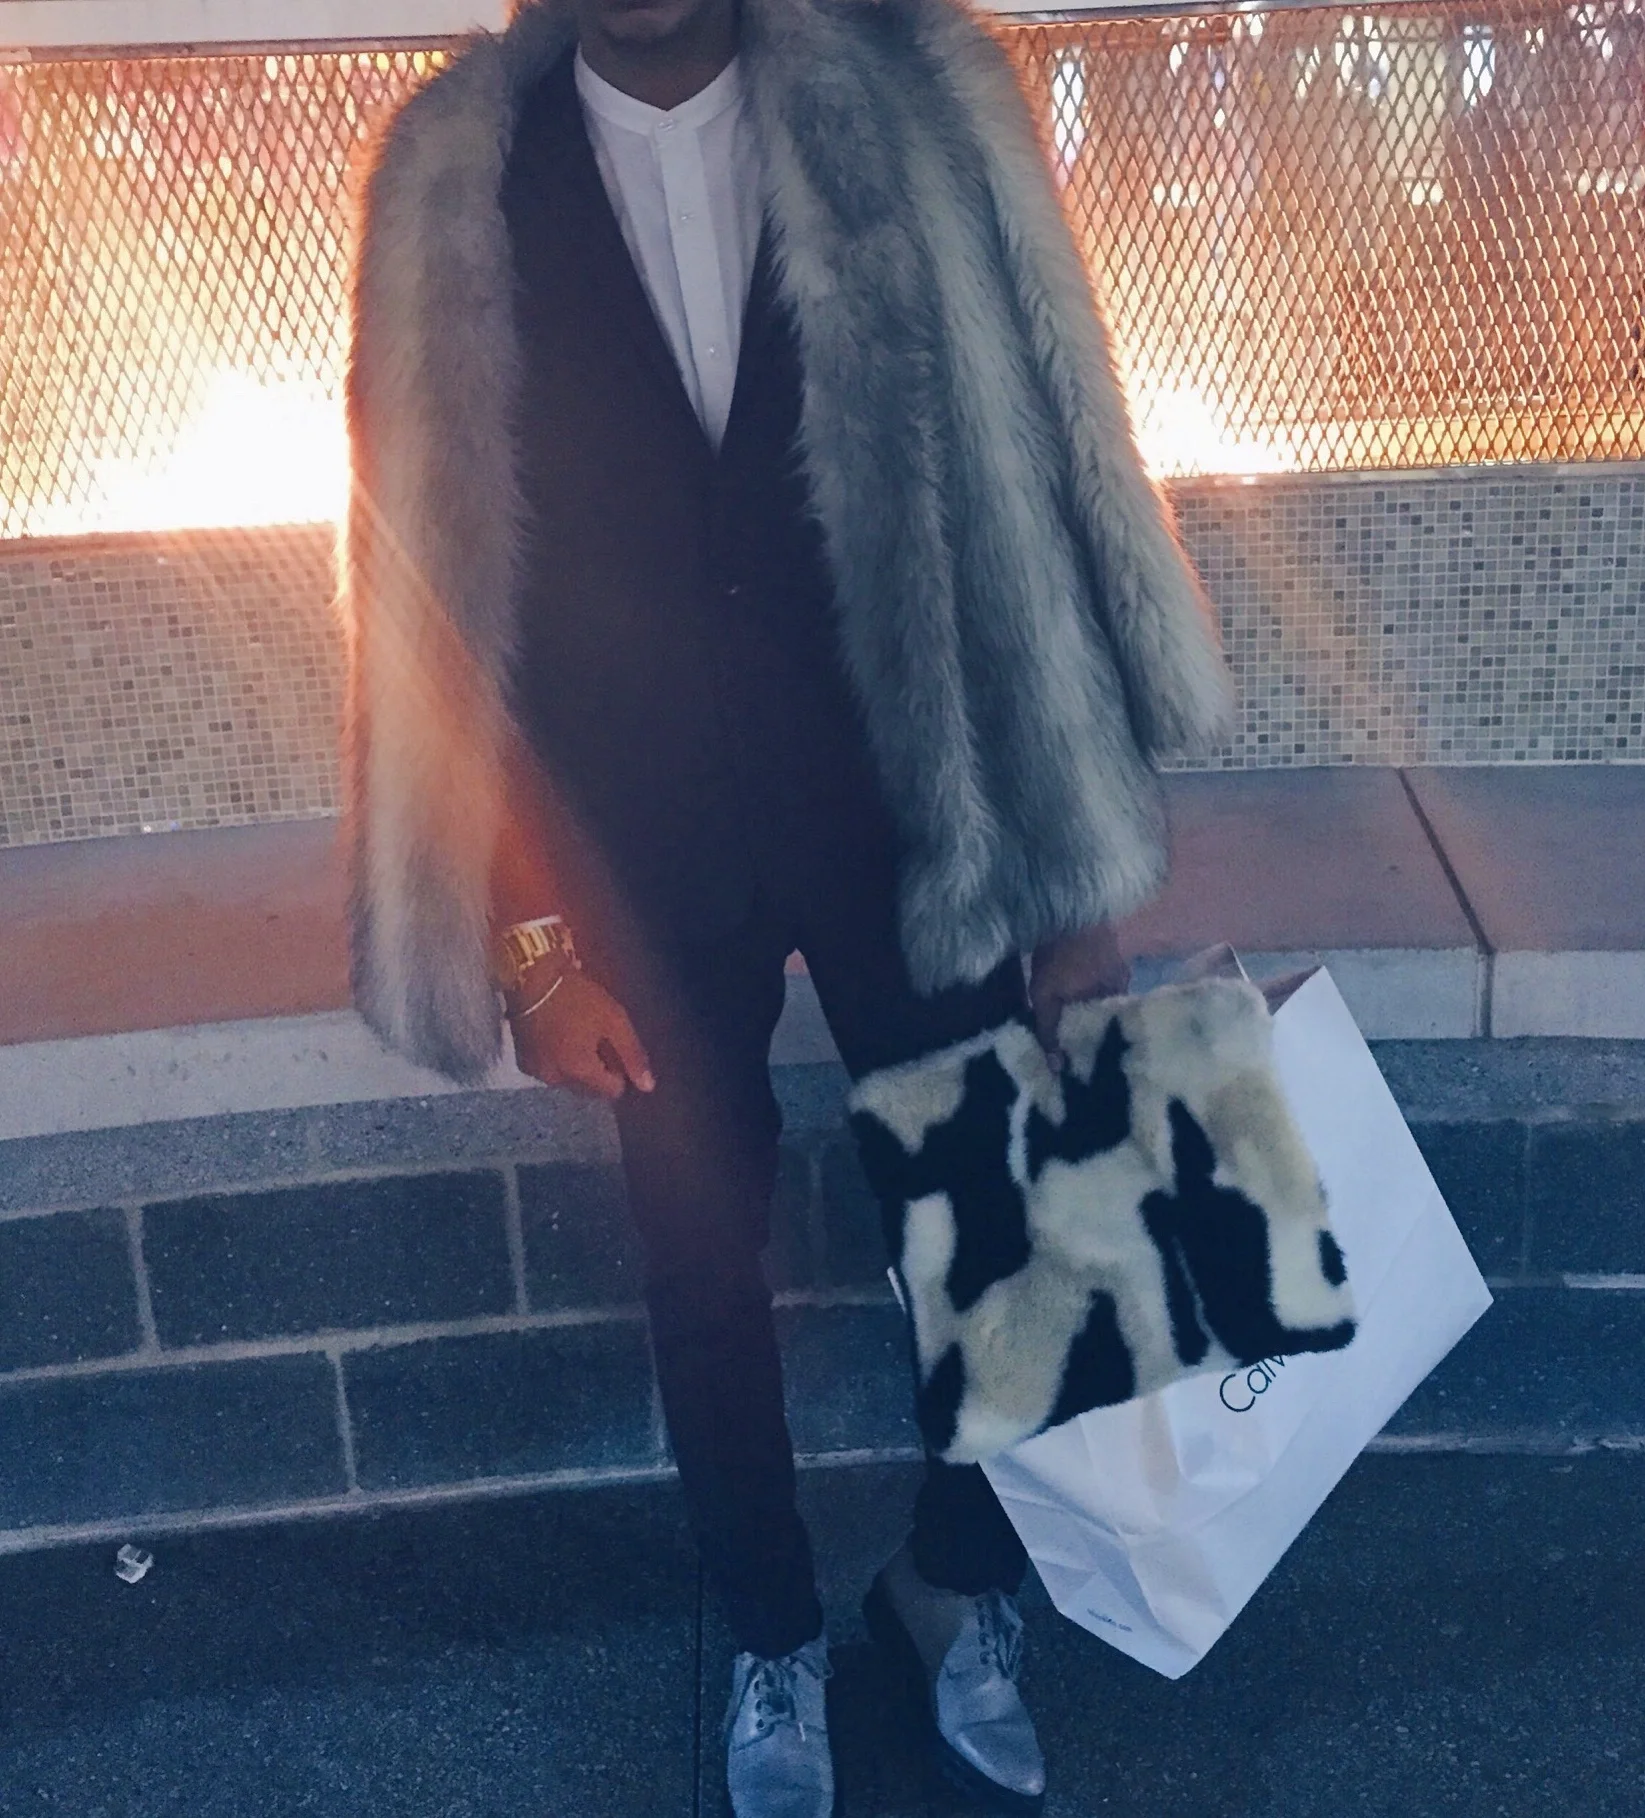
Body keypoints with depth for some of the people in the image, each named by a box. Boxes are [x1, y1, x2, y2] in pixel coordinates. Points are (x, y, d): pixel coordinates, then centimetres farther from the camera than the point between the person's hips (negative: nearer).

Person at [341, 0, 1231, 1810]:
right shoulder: (459, 173, -6)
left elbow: (1027, 476, -5)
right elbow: (440, 583, -3)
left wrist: (1072, 869, -5)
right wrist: (528, 932, -4)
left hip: (901, 802, 0)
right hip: (641, 847, 0)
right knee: (703, 1265, 14)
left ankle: (956, 1586, 42)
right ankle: (774, 1640, 41)